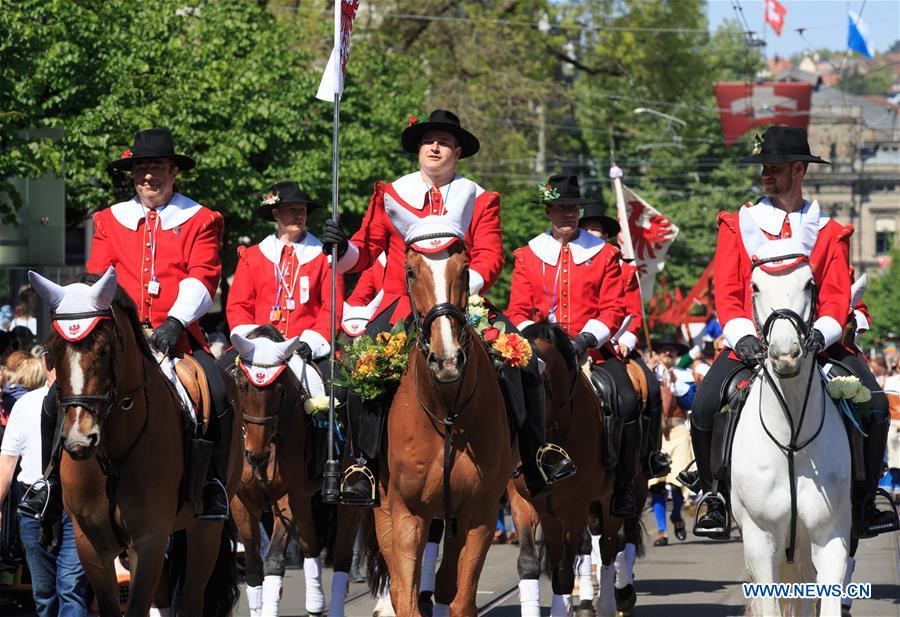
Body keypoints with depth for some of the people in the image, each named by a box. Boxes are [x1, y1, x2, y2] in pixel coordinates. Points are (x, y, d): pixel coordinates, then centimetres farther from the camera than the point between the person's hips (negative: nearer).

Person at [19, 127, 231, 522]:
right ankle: (54, 483, 1)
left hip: (177, 336, -3)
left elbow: (201, 277, -5)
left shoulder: (200, 220, 7)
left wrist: (174, 321, -21)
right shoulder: (111, 220, 16)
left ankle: (215, 486, -14)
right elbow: (98, 277, 9)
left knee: (219, 395, -28)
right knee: (59, 395, -13)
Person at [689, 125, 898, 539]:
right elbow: (726, 293, 3)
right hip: (751, 345, 0)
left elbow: (837, 297, 3)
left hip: (815, 344, 0)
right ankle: (714, 500, -3)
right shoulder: (736, 226, 10)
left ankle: (863, 504, -5)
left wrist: (820, 335, -19)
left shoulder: (829, 233, 11)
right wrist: (742, 336, -17)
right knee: (705, 407, -25)